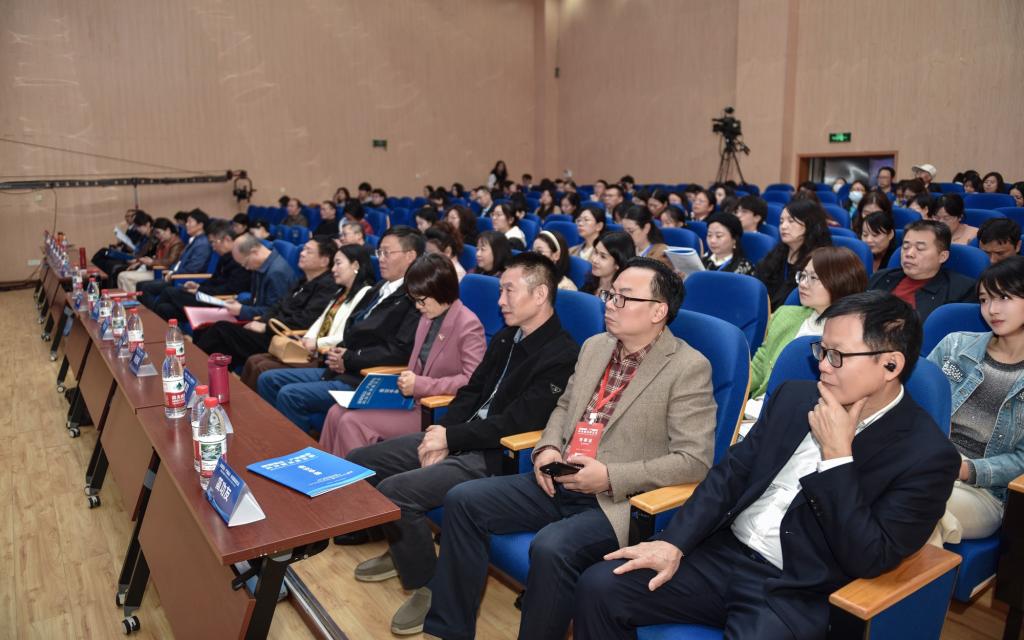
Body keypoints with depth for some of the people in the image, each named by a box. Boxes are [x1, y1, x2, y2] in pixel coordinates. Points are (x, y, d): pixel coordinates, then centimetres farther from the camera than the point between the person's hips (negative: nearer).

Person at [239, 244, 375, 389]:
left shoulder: (364, 294, -10)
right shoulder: (341, 293, 23)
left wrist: (318, 343, -13)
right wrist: (308, 339, 0)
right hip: (314, 353, 10)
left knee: (263, 369, -17)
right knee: (254, 361, -1)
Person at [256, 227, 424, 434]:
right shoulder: (381, 287, 16)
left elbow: (401, 350, -22)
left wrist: (350, 359, -15)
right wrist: (339, 351, 1)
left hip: (364, 380, -10)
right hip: (341, 369, 10)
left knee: (290, 395, -21)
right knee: (268, 380, 8)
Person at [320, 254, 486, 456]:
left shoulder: (468, 325, -14)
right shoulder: (428, 317, 11)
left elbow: (473, 381, -20)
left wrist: (421, 385, -22)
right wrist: (406, 382, 0)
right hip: (413, 400, 8)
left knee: (352, 422, -17)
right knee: (337, 413, -3)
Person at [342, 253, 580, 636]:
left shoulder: (562, 356, -17)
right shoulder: (505, 338, 10)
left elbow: (515, 423, -21)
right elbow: (471, 391, 13)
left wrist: (450, 438, -14)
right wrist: (441, 435, -4)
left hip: (496, 457, -9)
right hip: (458, 438, 9)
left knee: (394, 490, -25)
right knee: (358, 463, 7)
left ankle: (431, 588, -3)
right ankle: (403, 549, 25)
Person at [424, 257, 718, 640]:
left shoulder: (689, 368, -11)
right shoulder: (594, 347, 10)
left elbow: (694, 460, -15)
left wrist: (610, 477, -21)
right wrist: (547, 448, -1)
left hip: (620, 501, -7)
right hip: (560, 484, 7)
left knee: (551, 547, -33)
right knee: (463, 500, -5)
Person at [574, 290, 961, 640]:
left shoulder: (928, 455, -9)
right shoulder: (795, 397, 7)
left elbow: (868, 560, -15)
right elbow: (731, 473, 7)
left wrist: (837, 454, -18)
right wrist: (674, 542, -4)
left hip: (798, 595, -5)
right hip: (724, 554, 5)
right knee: (599, 586, -12)